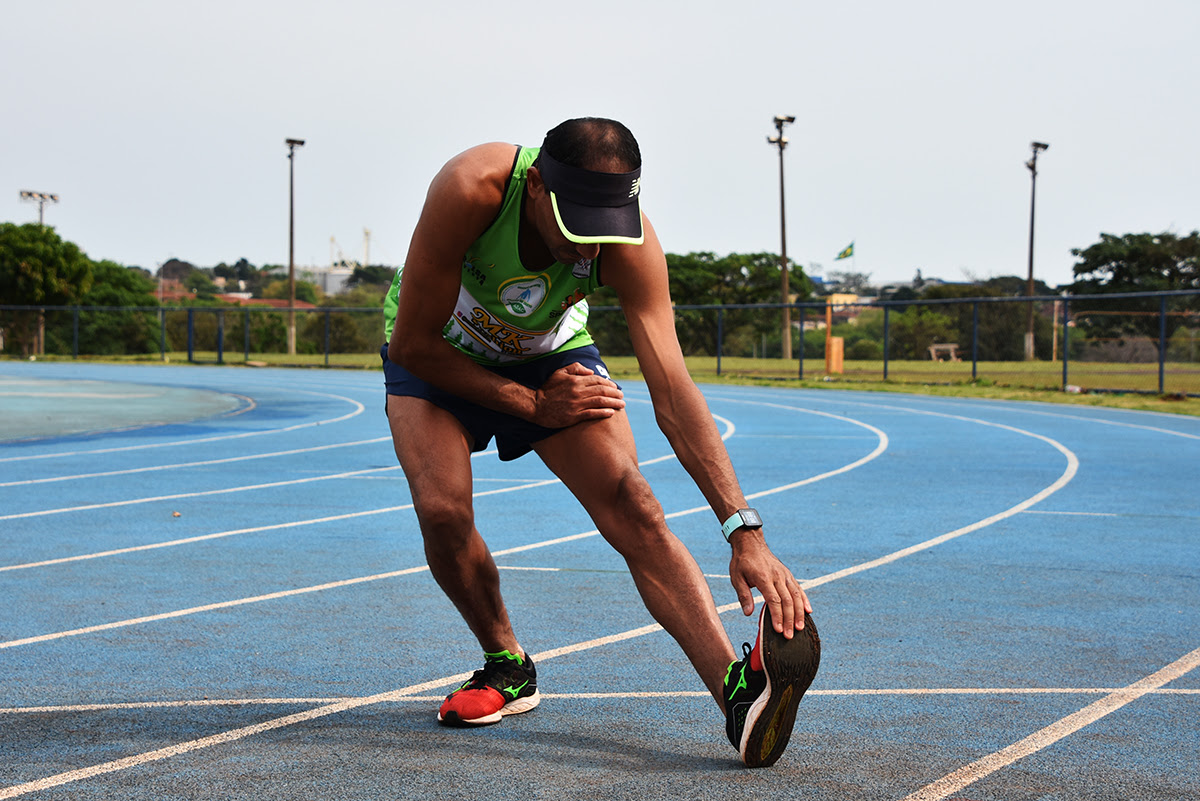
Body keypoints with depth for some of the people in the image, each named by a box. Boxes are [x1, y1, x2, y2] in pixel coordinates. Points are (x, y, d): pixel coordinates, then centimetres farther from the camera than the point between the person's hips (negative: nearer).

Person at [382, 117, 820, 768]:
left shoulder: (628, 244, -31)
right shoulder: (471, 190, -38)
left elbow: (673, 394, -35)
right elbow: (412, 345, -27)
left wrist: (744, 530, -44)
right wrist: (531, 405, -24)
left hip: (550, 355, 1)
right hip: (438, 355, -1)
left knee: (628, 501, -22)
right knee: (442, 510, -25)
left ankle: (738, 695, -35)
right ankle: (507, 667, 4)